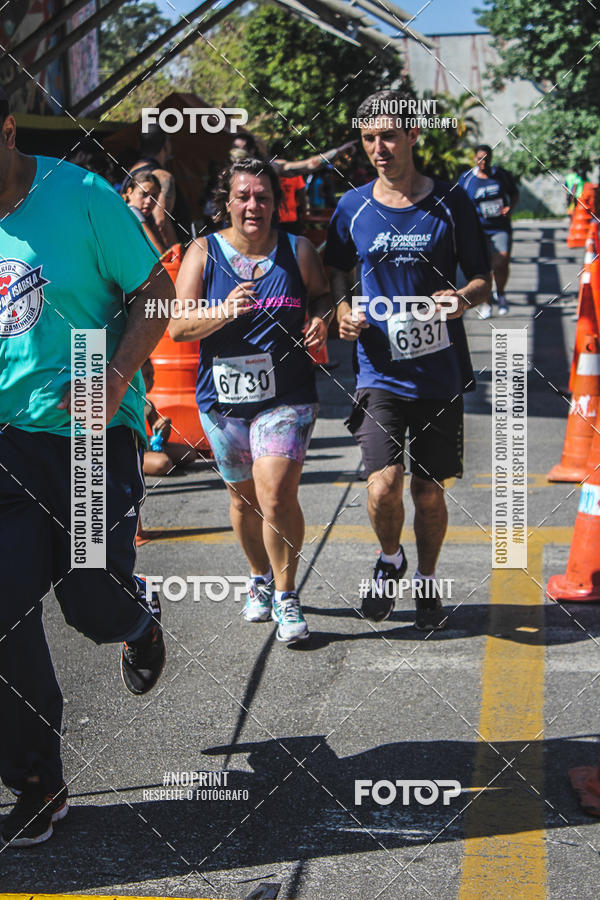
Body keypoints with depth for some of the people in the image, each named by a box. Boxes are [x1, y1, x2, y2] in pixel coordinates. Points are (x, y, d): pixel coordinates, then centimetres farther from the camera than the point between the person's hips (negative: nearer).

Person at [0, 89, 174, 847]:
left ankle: (139, 621, 40)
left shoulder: (80, 197, -9)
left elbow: (154, 291, -3)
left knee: (92, 604, -1)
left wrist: (117, 376, -17)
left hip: (91, 427, -3)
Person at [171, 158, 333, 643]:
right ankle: (261, 579, 40)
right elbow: (177, 327, -6)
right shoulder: (203, 252, 0)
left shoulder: (298, 250, 1)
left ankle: (286, 594, 2)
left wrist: (320, 320, -6)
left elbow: (323, 295, 17)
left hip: (286, 396, -2)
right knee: (243, 496, 16)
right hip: (223, 396, 2)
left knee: (276, 497, -16)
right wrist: (223, 313, -24)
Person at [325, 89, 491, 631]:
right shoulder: (353, 208, 3)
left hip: (441, 374, 0)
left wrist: (464, 297, -17)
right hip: (380, 373, 0)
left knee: (429, 491, 8)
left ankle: (426, 581, 33)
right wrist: (344, 312, -6)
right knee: (384, 486, -14)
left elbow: (484, 278, 6)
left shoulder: (451, 203, 0)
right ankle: (390, 560, 18)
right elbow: (337, 276, 15)